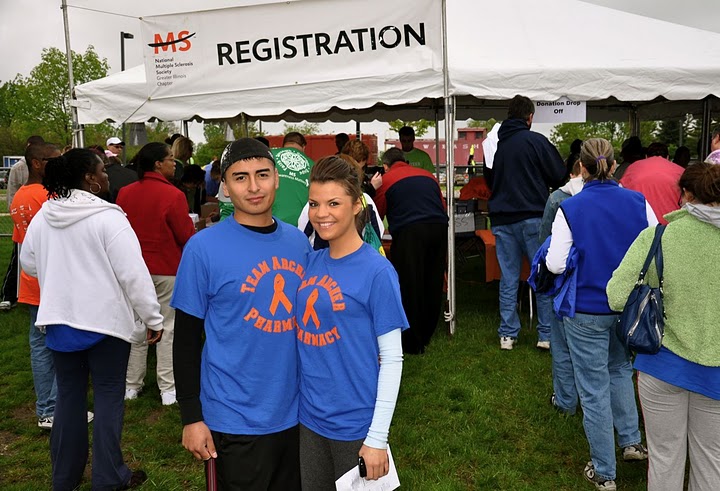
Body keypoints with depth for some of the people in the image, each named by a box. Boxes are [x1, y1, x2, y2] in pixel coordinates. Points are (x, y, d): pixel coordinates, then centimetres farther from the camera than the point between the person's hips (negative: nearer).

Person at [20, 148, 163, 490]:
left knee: (69, 395, 18)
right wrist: (153, 319, -12)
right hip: (105, 321, -6)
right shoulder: (108, 217, -17)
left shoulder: (42, 217, 2)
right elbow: (134, 274, -19)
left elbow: (29, 264, 17)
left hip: (58, 321, 6)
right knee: (108, 397, 7)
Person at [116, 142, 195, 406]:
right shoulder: (173, 195, -17)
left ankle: (131, 385, 25)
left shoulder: (124, 193, -1)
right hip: (166, 270, -5)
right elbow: (187, 236, -13)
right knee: (168, 329, 5)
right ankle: (168, 389, 11)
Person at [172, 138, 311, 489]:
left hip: (296, 411, 5)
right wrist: (191, 418, -8)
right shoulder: (203, 248, -12)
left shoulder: (298, 241, 1)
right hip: (237, 421, -5)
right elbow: (186, 339, -8)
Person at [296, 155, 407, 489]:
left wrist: (378, 437, -14)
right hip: (309, 417, 5)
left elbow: (392, 358, -13)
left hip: (355, 424, -5)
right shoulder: (310, 263, 1)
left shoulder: (377, 271, -15)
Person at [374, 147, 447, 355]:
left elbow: (377, 212, 12)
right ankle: (426, 336, 28)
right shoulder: (427, 175, 22)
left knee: (409, 286, 4)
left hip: (410, 231, -5)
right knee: (433, 284, 14)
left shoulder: (386, 180, 9)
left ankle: (412, 343, 11)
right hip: (439, 228, 5)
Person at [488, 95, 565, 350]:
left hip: (502, 219, 4)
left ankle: (507, 334, 13)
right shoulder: (535, 140, -7)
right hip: (532, 218, -4)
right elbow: (559, 175, -3)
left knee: (508, 279, 9)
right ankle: (547, 334, 10)